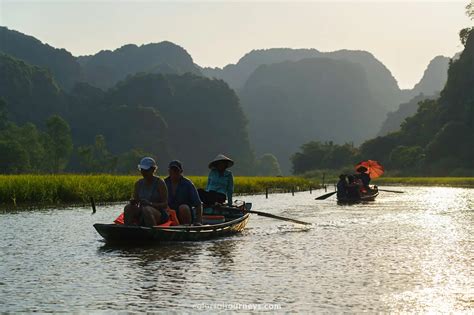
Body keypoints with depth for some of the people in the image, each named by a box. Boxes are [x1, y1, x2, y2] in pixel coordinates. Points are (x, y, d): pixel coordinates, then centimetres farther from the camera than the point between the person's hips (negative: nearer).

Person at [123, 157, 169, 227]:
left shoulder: (160, 183, -6)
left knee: (146, 210, -36)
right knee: (128, 208, -22)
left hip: (159, 214, -5)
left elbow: (165, 205, -10)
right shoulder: (138, 184, 10)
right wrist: (133, 202, -14)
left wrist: (150, 204, -25)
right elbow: (135, 200, 10)